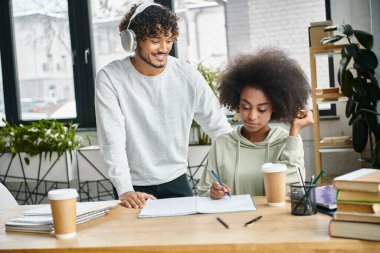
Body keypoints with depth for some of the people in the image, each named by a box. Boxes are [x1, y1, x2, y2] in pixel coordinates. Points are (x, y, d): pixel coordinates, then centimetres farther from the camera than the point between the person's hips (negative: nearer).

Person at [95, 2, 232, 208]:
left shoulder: (189, 77, -9)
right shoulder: (110, 78, -14)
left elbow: (220, 129, -3)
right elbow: (113, 140, -19)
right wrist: (124, 189, -30)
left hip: (176, 181, 2)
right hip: (134, 187, -2)